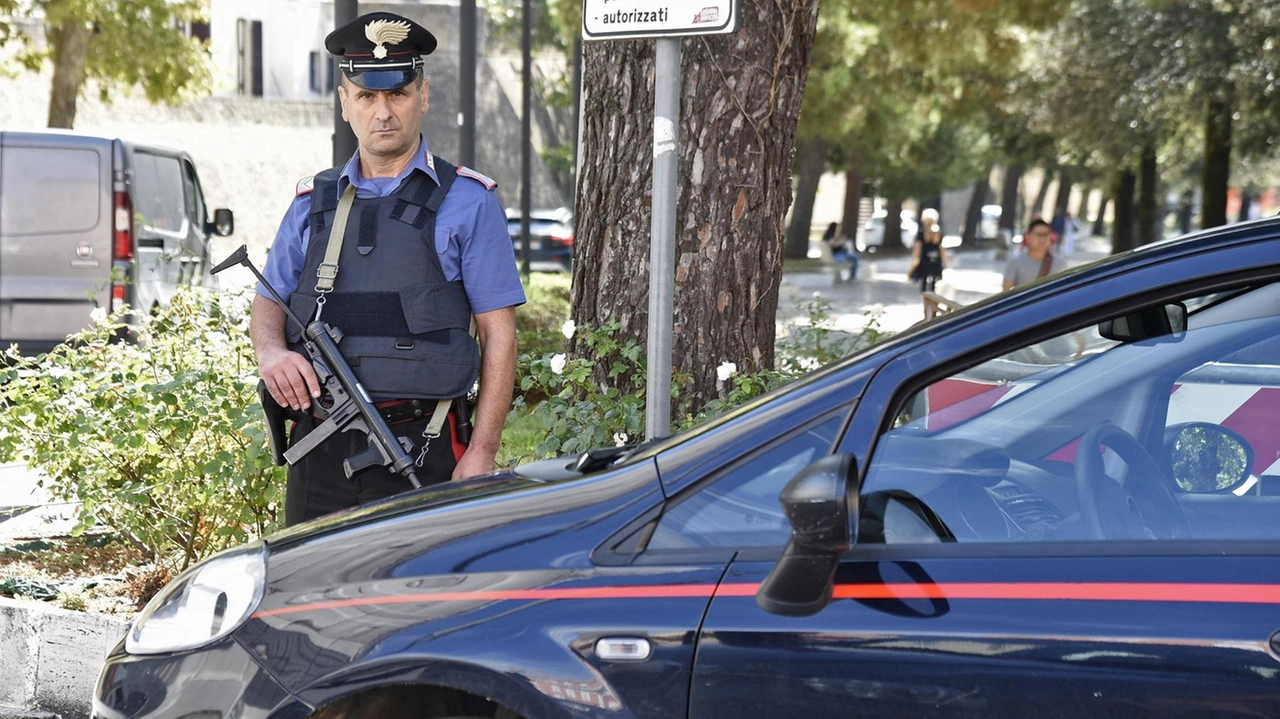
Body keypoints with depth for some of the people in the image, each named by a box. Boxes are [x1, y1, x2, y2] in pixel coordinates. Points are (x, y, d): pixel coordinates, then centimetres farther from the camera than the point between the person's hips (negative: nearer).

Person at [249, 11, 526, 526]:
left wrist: (481, 454, -9)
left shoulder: (467, 202, 2)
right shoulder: (312, 202, 15)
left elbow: (499, 335, -1)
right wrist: (271, 350, -5)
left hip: (420, 450, -3)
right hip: (318, 450, 4)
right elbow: (268, 302, 19)